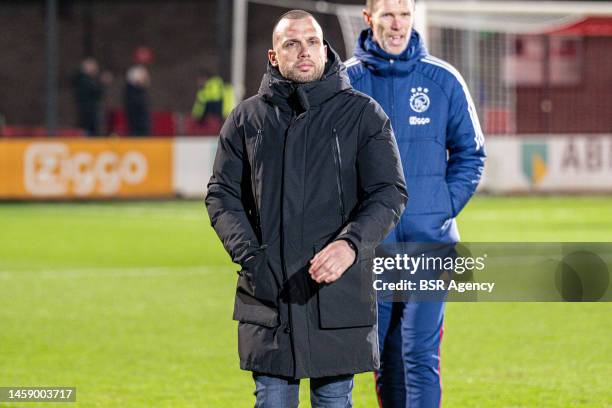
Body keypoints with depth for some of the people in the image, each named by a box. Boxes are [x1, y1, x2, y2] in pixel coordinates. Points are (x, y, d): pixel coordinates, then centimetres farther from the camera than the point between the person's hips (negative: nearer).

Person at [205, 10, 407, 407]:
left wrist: (351, 244, -22)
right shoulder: (247, 117, 9)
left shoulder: (363, 114, 2)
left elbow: (390, 192, -4)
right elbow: (222, 195, 8)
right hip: (267, 293, 2)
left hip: (339, 294, -1)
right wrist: (250, 256, -9)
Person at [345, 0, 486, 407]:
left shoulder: (444, 80, 2)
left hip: (428, 240, -1)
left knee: (421, 357, -7)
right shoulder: (345, 81, 2)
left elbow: (470, 153, 9)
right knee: (383, 356, 8)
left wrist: (445, 208, -1)